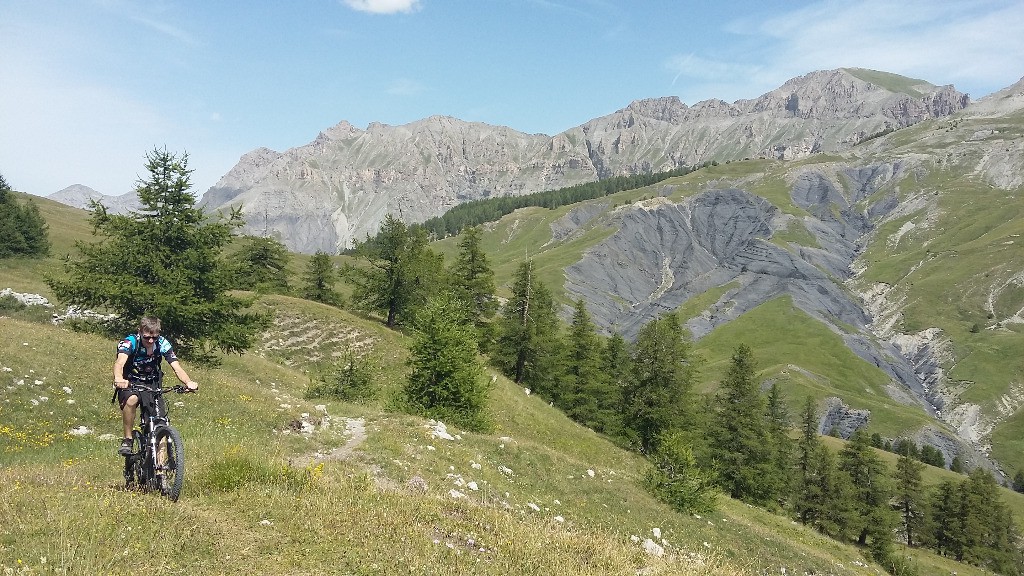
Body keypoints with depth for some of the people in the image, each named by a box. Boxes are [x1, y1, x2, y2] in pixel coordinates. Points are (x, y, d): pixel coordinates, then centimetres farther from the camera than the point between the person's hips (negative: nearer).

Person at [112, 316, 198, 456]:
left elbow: (177, 367, -25)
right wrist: (118, 379, -64)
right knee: (132, 399, -36)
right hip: (130, 384, -2)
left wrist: (188, 382, -46)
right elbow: (119, 362, -41)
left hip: (152, 384, 2)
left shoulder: (163, 344, -15)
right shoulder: (130, 342, -22)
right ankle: (127, 440, -20)